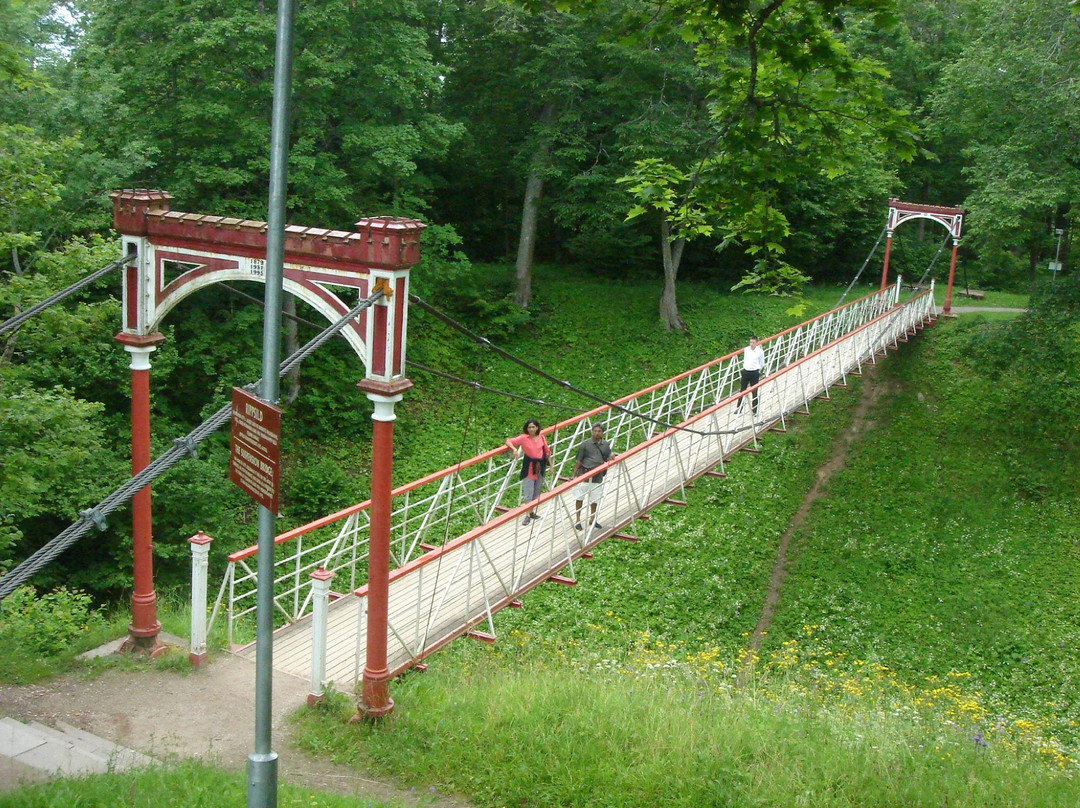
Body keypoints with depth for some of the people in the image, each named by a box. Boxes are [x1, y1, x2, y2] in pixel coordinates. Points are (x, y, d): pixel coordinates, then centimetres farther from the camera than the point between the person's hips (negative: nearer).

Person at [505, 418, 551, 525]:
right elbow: (508, 441, -12)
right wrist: (514, 449, -31)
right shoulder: (524, 438, -12)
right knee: (528, 493, -3)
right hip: (529, 467, -4)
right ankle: (527, 515, 4)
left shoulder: (542, 438, -1)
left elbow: (547, 452, 9)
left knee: (536, 492, 14)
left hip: (540, 467, 4)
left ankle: (532, 512, 28)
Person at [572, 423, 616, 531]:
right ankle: (578, 520, 14)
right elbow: (578, 461, -4)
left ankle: (592, 519, 31)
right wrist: (574, 475, -5)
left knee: (595, 499, 13)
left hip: (598, 476, 4)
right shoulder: (585, 444, -7)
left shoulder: (605, 445, 6)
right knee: (580, 498, 4)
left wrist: (611, 457, -10)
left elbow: (607, 459, 14)